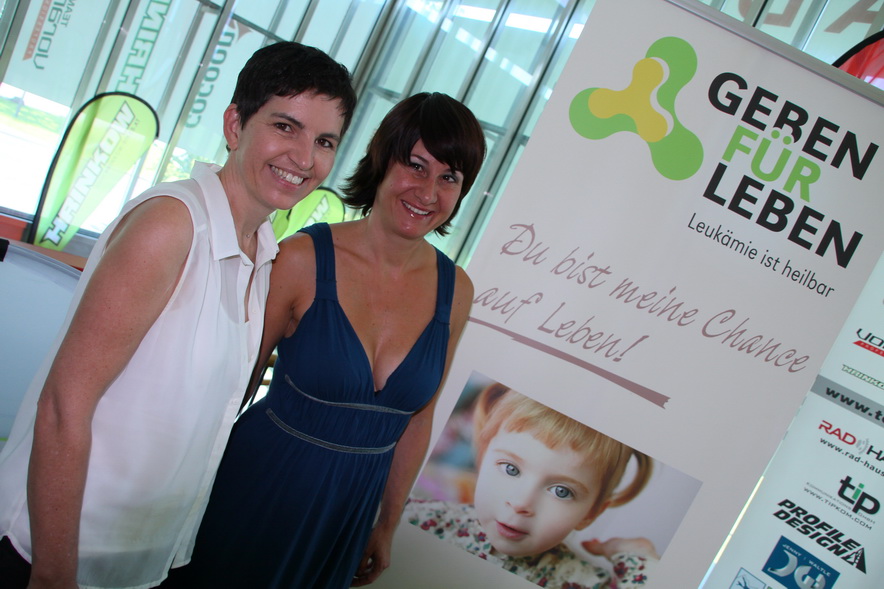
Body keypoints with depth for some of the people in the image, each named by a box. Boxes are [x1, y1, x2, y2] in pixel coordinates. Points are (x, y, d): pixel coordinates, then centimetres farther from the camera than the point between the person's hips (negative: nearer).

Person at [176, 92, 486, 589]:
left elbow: (418, 418, 4)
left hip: (348, 512, 3)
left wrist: (387, 526, 11)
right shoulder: (304, 259, -17)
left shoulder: (455, 291, -6)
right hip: (258, 489, -3)